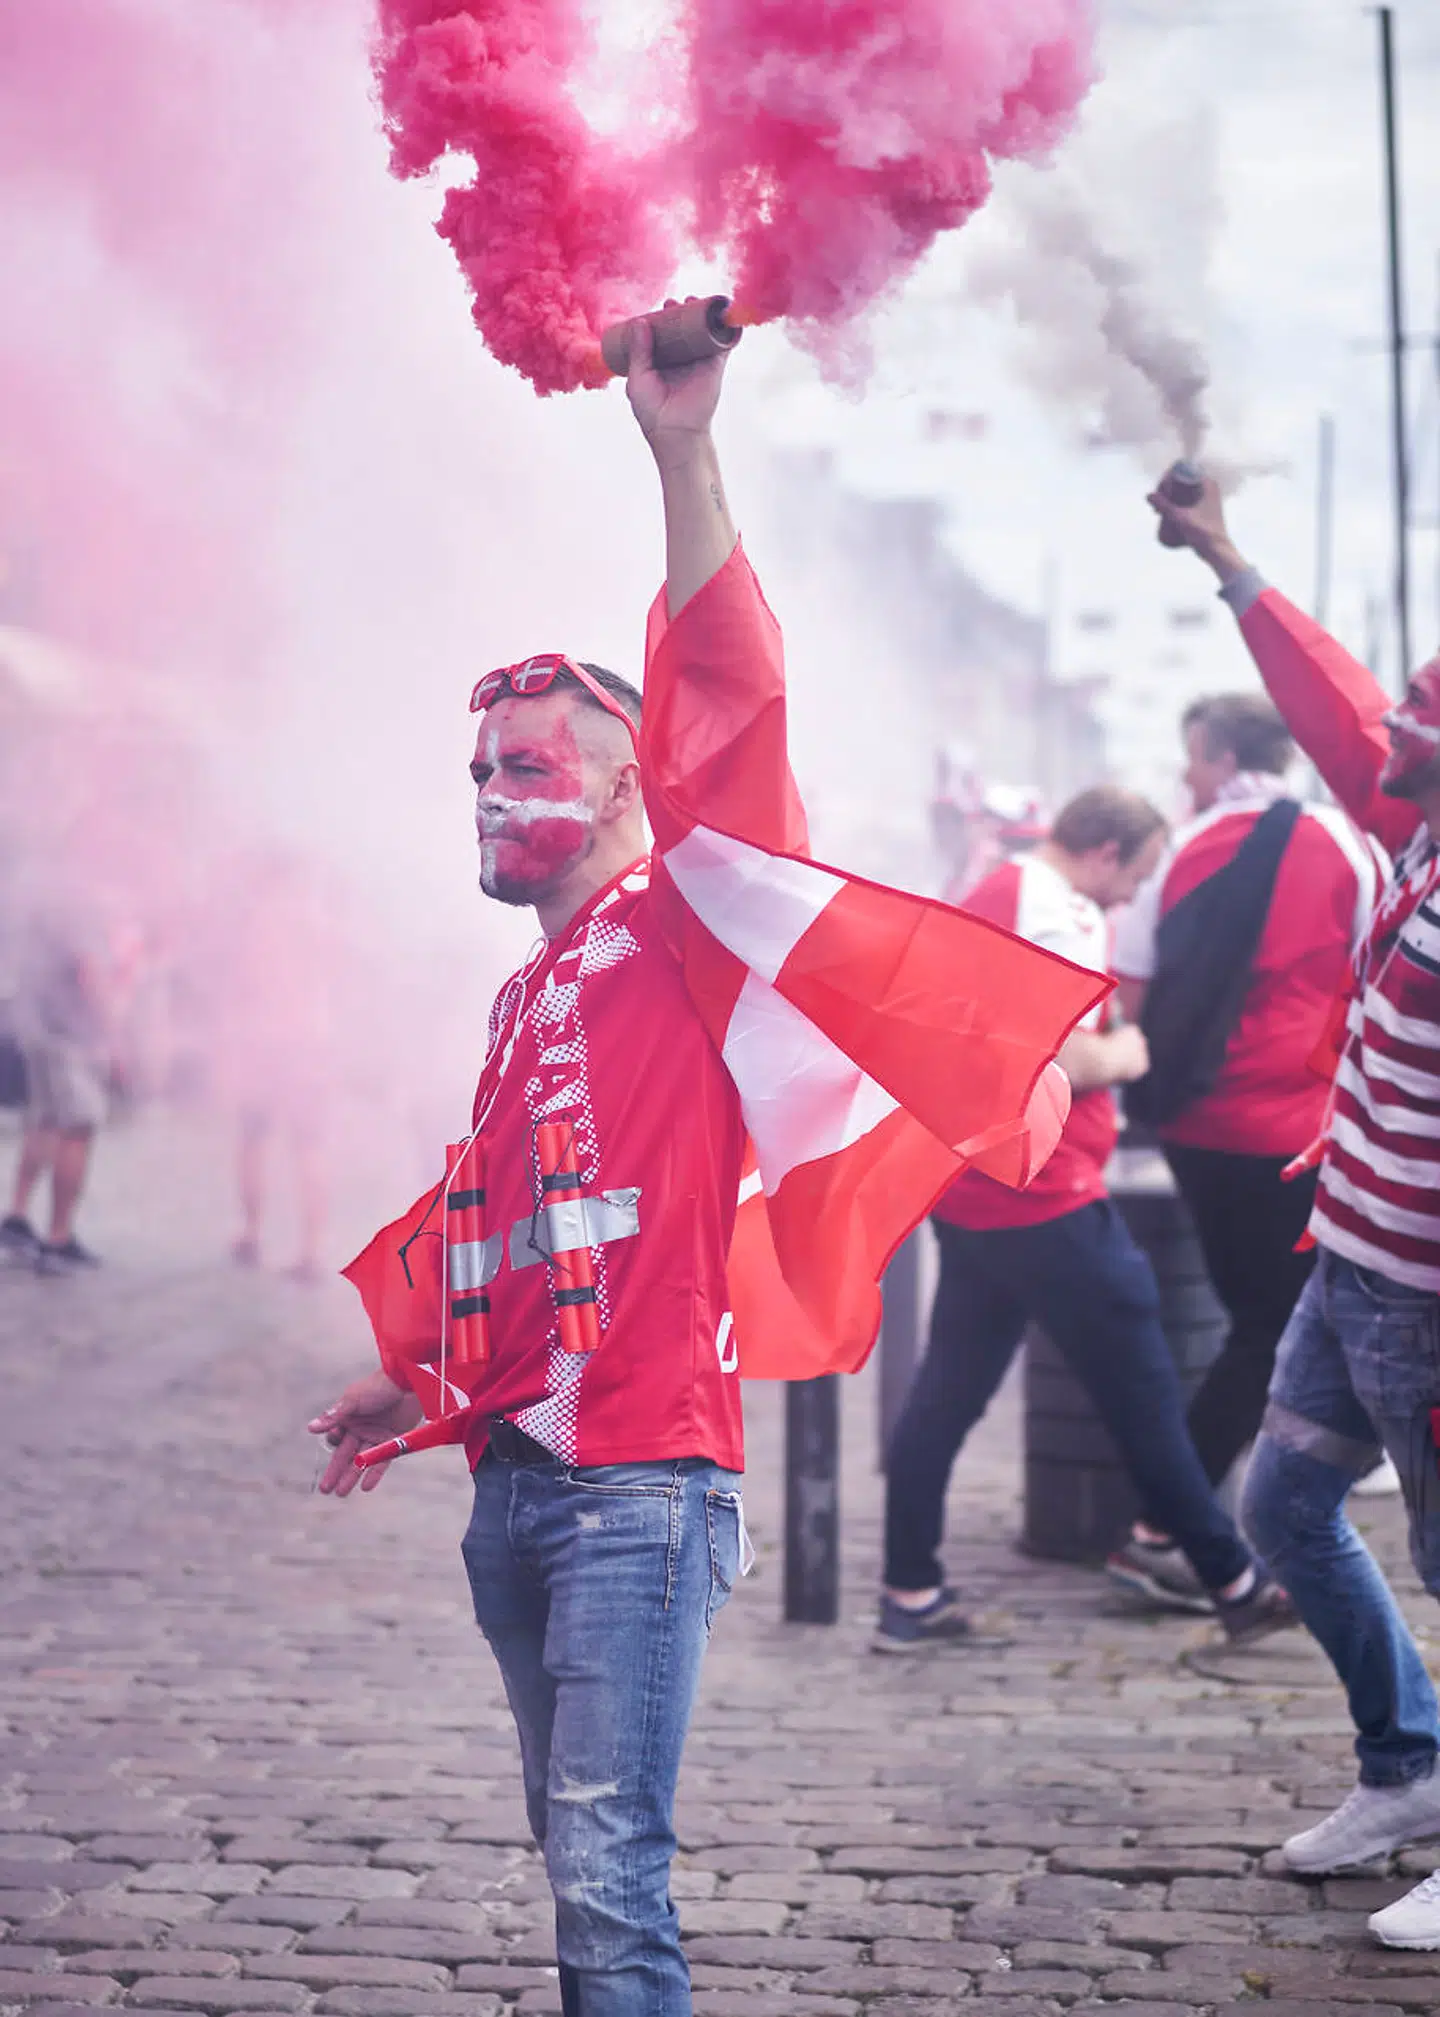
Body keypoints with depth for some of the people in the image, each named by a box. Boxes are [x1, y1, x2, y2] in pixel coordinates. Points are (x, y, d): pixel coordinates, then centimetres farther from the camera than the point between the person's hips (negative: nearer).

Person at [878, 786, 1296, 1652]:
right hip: (1043, 1196, -9)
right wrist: (1123, 1056, -7)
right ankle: (1238, 1584, 9)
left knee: (949, 1389, 10)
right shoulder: (1058, 914, -16)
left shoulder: (992, 894, 15)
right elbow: (1060, 1061, -25)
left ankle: (911, 1597, 10)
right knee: (1144, 1392, 0)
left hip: (969, 1190, 9)